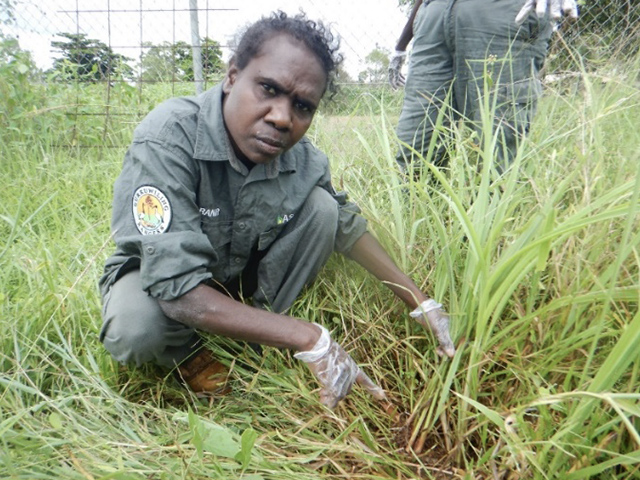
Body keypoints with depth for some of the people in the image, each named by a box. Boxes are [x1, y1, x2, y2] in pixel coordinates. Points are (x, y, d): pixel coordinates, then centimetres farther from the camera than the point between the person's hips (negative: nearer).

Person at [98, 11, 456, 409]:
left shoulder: (301, 157, -20)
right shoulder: (166, 140, -34)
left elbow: (347, 225, -3)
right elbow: (178, 290, -38)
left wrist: (421, 303, -7)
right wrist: (309, 339, -40)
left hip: (243, 269, 4)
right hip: (156, 273, -3)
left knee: (321, 208, -16)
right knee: (135, 331, -36)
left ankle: (261, 342, -3)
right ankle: (189, 353, 2)